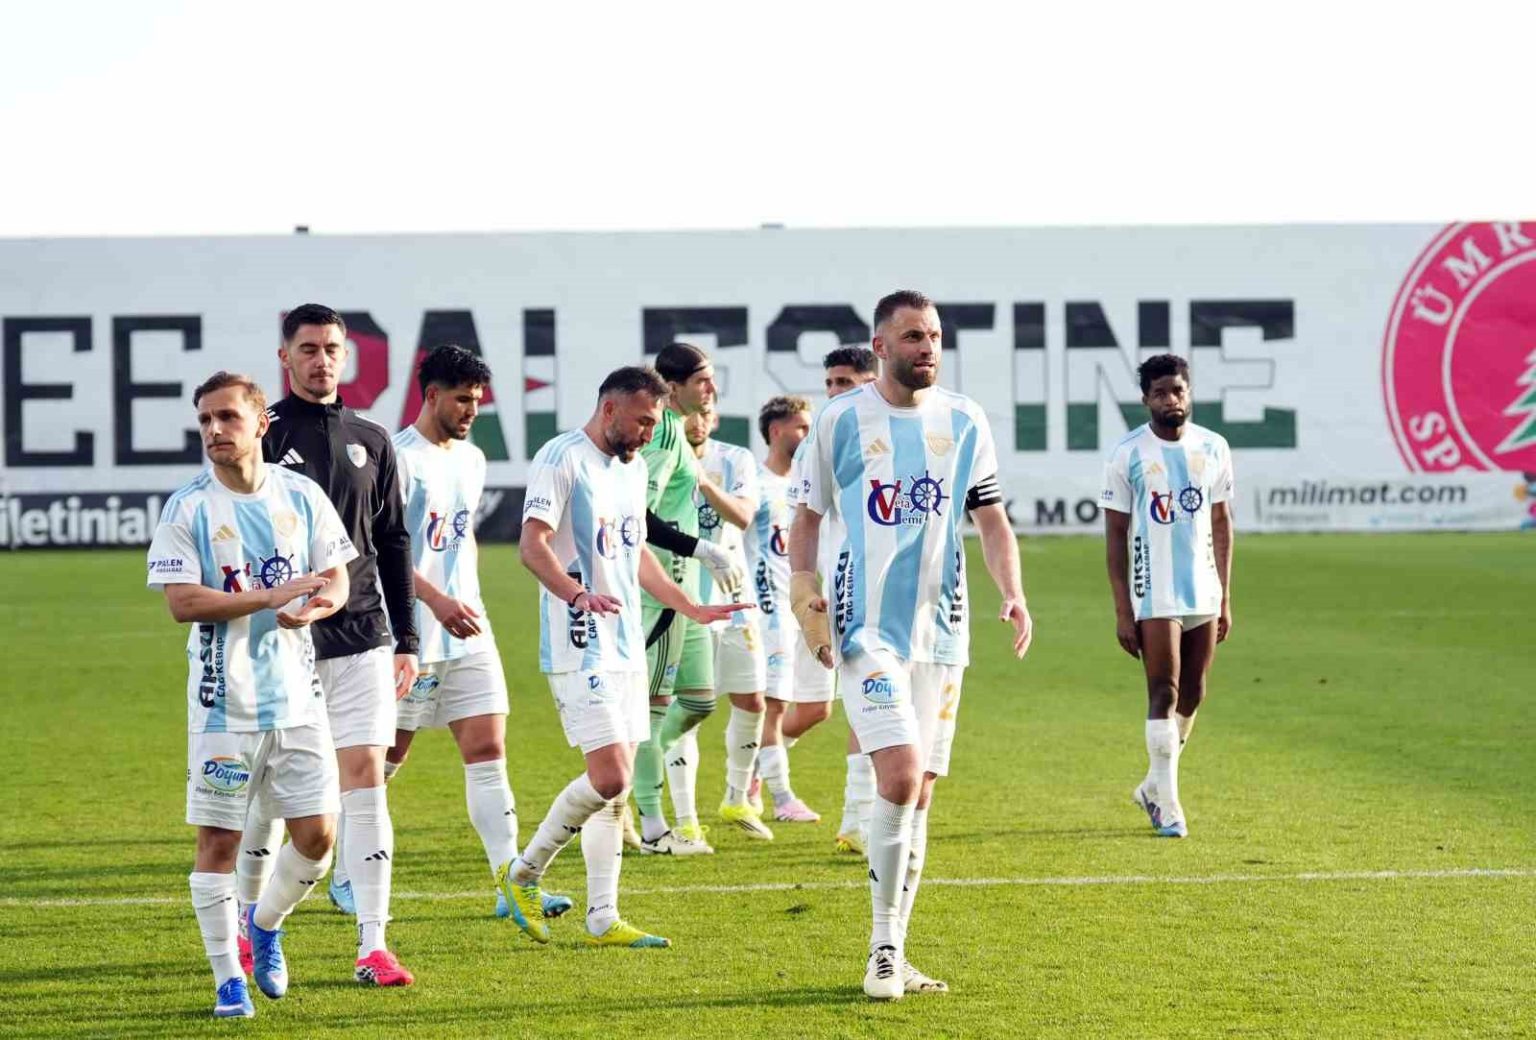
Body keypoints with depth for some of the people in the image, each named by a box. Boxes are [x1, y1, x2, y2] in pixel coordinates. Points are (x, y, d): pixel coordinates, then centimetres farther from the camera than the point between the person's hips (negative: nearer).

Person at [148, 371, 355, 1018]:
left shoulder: (301, 496, 5)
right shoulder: (188, 508, -6)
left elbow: (336, 579, 9)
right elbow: (183, 602, -13)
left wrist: (311, 607, -15)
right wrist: (271, 597, -18)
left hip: (296, 695, 3)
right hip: (224, 703, -3)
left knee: (317, 834, 3)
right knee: (218, 841, 0)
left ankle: (265, 923, 30)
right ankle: (228, 978, 11)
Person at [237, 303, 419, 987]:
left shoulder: (370, 440, 10)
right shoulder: (264, 438, -1)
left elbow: (393, 544, 15)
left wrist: (406, 640, 11)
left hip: (362, 641, 3)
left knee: (365, 779, -5)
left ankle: (373, 948, -6)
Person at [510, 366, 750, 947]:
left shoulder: (633, 467, 17)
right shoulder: (562, 459, -10)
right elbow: (532, 545, -20)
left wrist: (691, 609, 24)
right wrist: (578, 594, -36)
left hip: (626, 647, 9)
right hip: (579, 649, -9)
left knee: (616, 788, 7)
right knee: (609, 779, -15)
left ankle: (603, 919, 11)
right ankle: (524, 875, 3)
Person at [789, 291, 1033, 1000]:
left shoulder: (964, 422, 6)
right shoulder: (840, 420, -2)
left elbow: (990, 517, 9)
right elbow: (808, 515, 7)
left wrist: (1013, 594, -6)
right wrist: (803, 596, -7)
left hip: (941, 630, 4)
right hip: (866, 629, -4)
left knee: (917, 793, 7)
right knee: (900, 776, -18)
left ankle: (894, 953, 17)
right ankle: (883, 948, -7)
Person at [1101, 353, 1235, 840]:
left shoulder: (1213, 448, 7)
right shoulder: (1127, 454, -5)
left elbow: (1221, 525, 13)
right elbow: (1115, 535, -3)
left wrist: (1225, 599, 9)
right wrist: (1122, 611, -8)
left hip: (1204, 595, 5)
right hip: (1156, 598, -5)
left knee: (1193, 695, 9)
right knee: (1165, 694, -8)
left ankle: (1153, 787, 25)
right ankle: (1168, 805, -3)